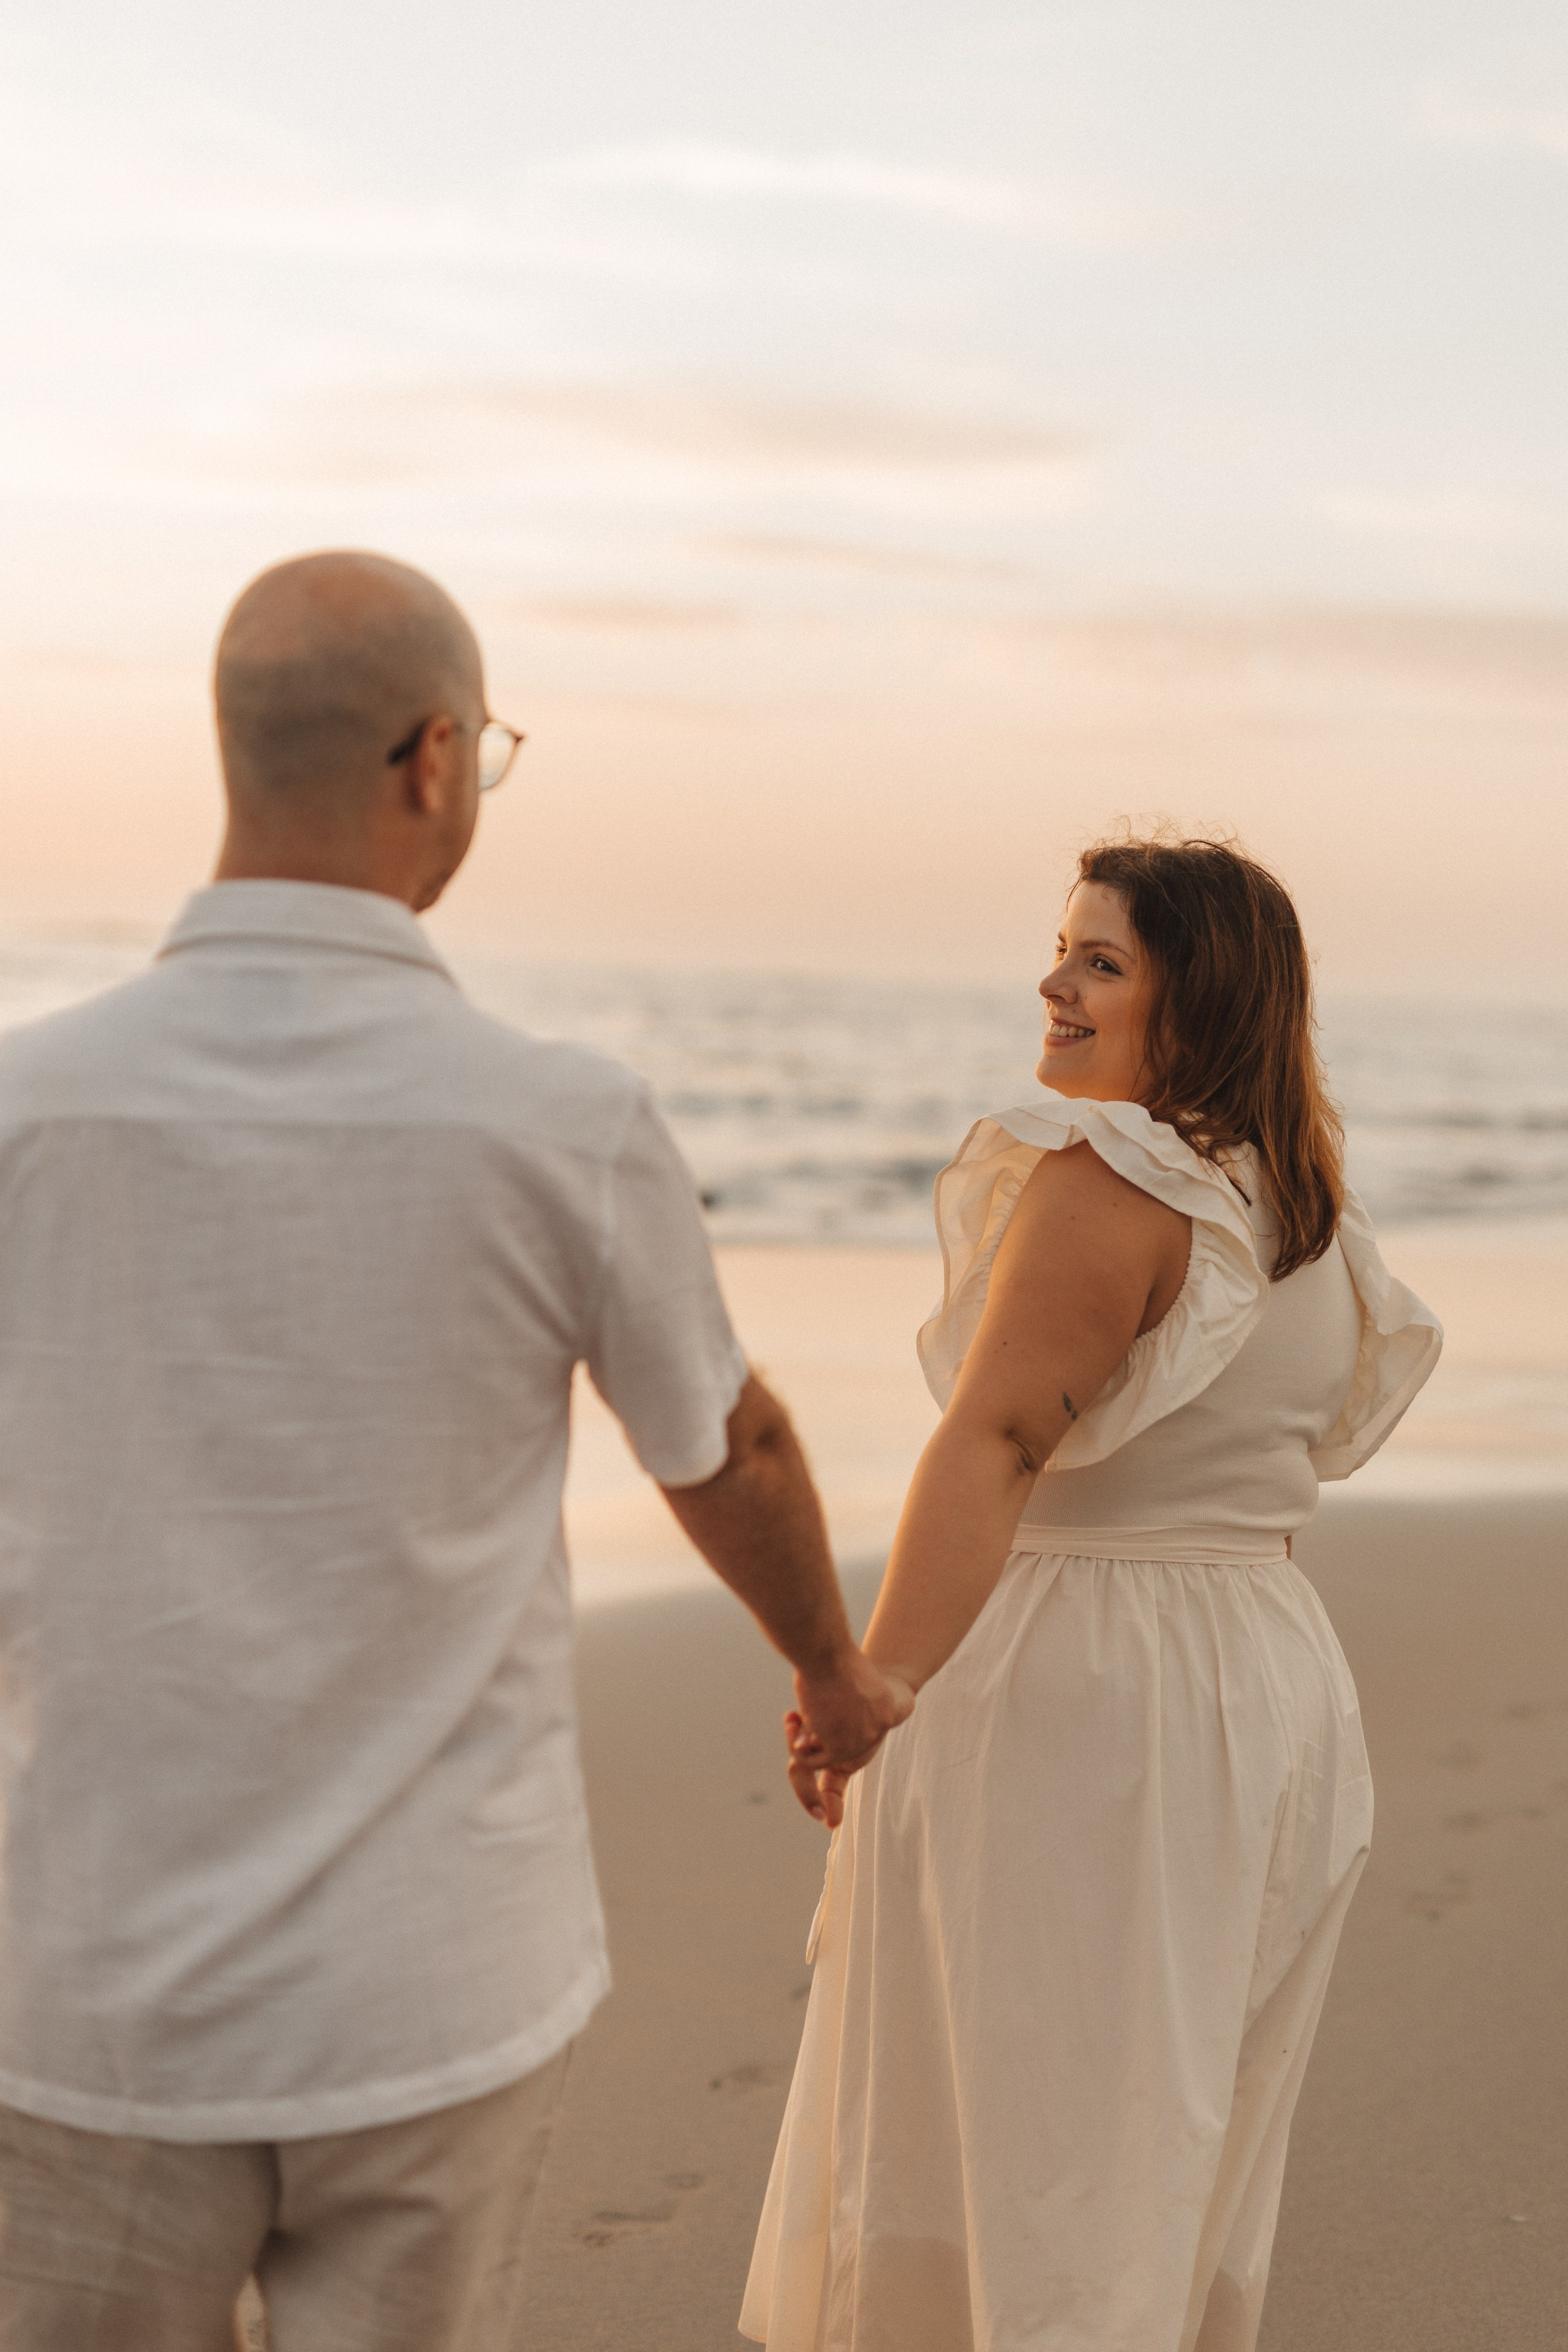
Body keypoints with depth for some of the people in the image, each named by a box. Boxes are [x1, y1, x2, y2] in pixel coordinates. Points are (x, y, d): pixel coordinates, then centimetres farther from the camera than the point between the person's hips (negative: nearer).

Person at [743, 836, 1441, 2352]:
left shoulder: (1109, 1176, -16)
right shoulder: (1305, 1213, 9)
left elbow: (997, 1441, -28)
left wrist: (877, 1681, -34)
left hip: (1072, 1705, -8)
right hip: (1272, 1693, 8)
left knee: (1011, 2107, 2)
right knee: (1178, 2135, 19)